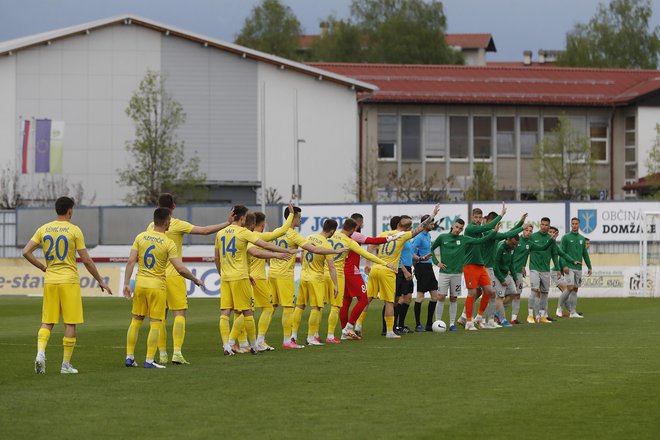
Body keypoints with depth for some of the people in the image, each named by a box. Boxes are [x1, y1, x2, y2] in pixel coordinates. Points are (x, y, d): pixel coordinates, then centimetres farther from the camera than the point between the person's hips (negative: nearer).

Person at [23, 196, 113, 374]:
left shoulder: (44, 229, 5)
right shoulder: (74, 230, -6)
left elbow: (26, 252, 0)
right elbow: (86, 260, -6)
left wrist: (43, 267, 12)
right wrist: (101, 281, 4)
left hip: (50, 281, 4)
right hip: (69, 280, -4)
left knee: (47, 323, 9)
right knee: (70, 324, 4)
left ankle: (40, 353, -14)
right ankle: (66, 364, 5)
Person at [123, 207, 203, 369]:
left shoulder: (140, 237, 0)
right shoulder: (168, 243, -10)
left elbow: (131, 261, -4)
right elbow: (180, 269, -13)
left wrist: (126, 283, 0)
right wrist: (196, 280, 2)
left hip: (140, 283, 4)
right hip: (157, 286, -4)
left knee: (136, 320, 14)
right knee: (155, 324, 2)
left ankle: (129, 357, 16)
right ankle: (149, 360, -1)